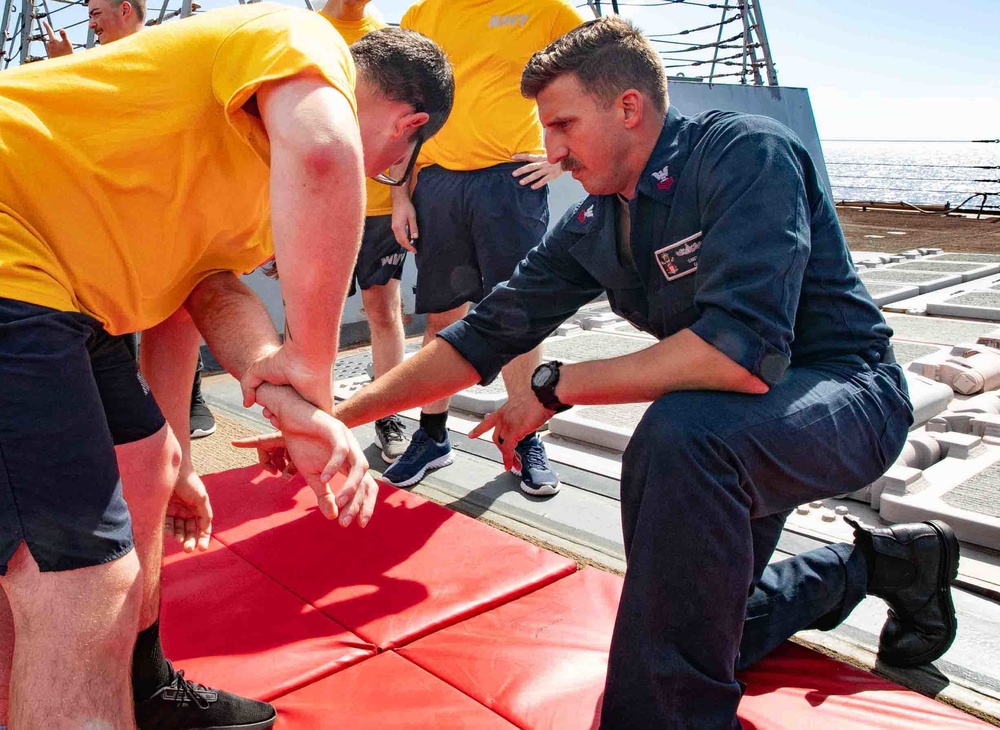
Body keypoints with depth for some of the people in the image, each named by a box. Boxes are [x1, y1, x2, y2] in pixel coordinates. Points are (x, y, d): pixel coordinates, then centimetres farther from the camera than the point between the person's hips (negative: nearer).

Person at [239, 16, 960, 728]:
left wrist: (557, 387, -25)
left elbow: (742, 354, -36)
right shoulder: (591, 227, -2)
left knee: (679, 431, -38)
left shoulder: (745, 152, -23)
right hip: (732, 429, 8)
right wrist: (338, 416, -4)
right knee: (695, 630, 13)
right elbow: (484, 335, 0)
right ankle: (880, 562, 34)